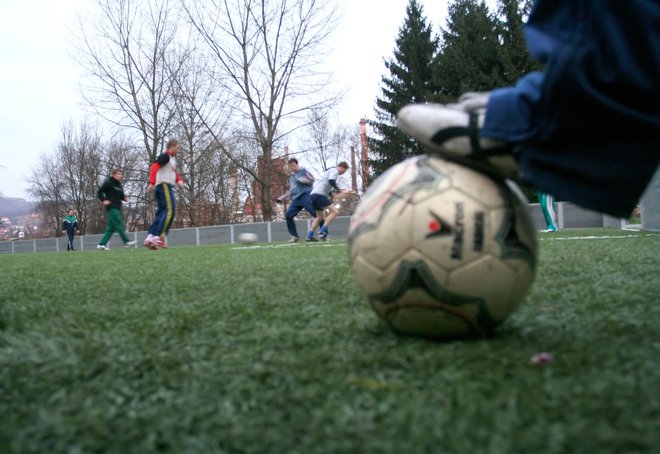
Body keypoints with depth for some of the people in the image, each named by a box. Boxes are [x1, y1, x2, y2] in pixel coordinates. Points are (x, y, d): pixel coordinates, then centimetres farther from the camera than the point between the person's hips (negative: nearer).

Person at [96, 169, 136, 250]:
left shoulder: (119, 185, 17)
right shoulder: (108, 183, -5)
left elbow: (121, 195, 26)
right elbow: (99, 192, -5)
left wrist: (124, 198, 5)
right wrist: (103, 200, -14)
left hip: (117, 208, 8)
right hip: (111, 208, -8)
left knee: (111, 228, 6)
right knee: (119, 225, -12)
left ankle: (101, 244, 8)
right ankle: (127, 242, -14)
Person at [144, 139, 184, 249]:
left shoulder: (173, 159, 25)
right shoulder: (165, 156, -4)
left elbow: (175, 174, 32)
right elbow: (155, 166, -18)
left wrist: (179, 180, 8)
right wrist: (152, 182, -29)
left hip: (167, 187, 10)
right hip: (164, 186, -10)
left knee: (161, 213, 5)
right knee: (170, 210, -16)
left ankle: (150, 238, 1)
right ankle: (160, 237, -20)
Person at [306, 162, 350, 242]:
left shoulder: (330, 171, 29)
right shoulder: (334, 171, -1)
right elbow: (331, 181, -19)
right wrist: (340, 191, -15)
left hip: (313, 194, 10)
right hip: (319, 194, -10)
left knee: (320, 216, 22)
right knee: (334, 212, -13)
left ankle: (309, 236, 19)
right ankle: (322, 231, -17)